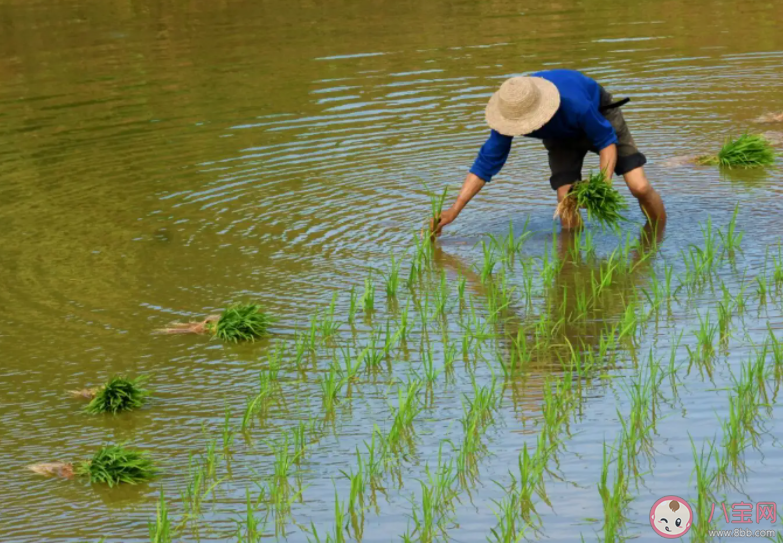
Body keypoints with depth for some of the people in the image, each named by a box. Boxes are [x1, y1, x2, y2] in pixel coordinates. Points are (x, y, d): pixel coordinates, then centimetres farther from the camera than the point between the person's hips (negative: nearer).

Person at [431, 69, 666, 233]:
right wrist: (454, 210, -27)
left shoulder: (575, 104, -46)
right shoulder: (509, 114, -32)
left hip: (600, 115, -3)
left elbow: (607, 140, -28)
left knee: (640, 187, -14)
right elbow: (486, 163, -23)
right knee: (566, 203, -17)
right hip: (562, 136, 3)